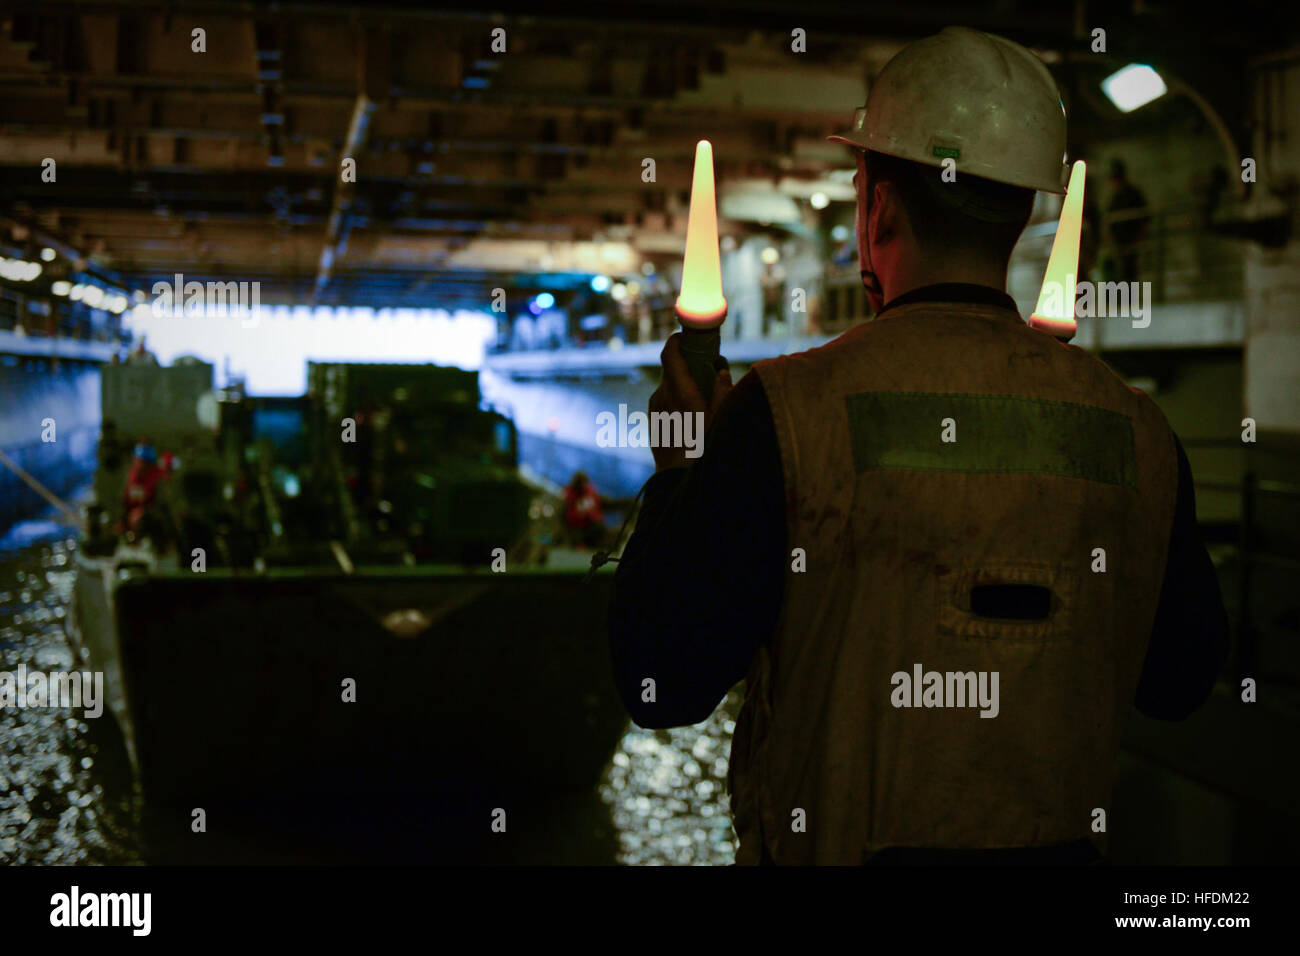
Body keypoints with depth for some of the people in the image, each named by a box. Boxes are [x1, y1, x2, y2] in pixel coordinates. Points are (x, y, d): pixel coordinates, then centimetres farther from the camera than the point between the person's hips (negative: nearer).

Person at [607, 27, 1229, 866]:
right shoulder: (1136, 428, -8)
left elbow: (663, 687, -15)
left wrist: (678, 469, -3)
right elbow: (1182, 680, 4)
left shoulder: (787, 411, -20)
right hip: (1056, 842, 4)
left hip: (836, 839, -3)